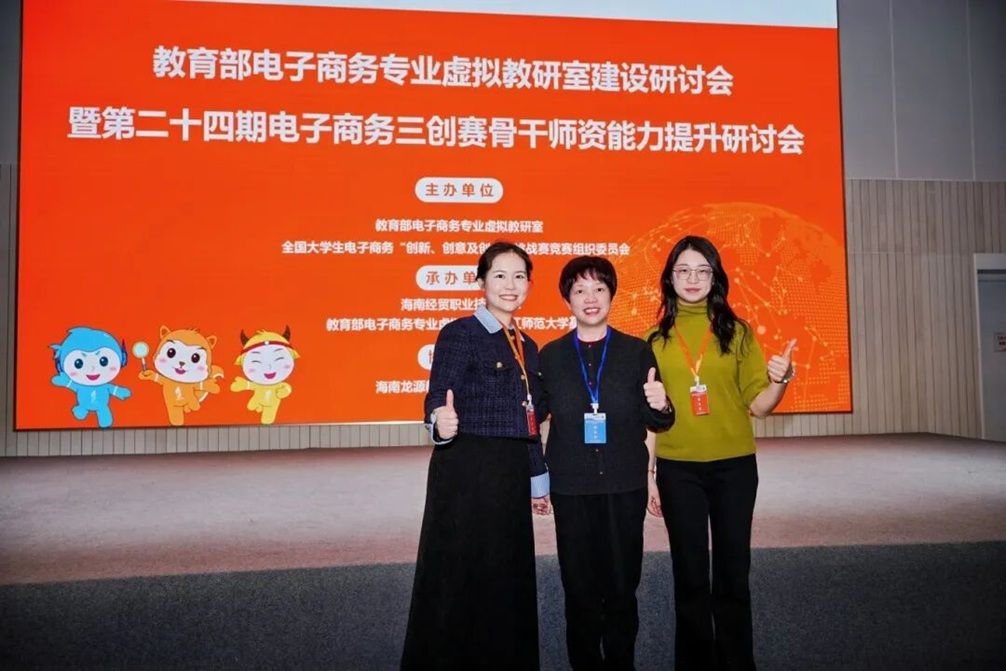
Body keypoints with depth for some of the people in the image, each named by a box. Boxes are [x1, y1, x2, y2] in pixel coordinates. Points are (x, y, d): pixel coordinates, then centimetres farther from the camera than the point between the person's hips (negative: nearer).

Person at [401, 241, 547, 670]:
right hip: (465, 472, -7)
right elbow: (438, 399, -16)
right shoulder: (460, 333, -7)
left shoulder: (527, 346, 14)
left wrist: (537, 477, 18)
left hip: (511, 474, 7)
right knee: (457, 577, -1)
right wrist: (441, 421, -38)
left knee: (508, 579, 13)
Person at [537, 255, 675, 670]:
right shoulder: (551, 355, 3)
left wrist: (661, 406, -17)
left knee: (622, 587, 7)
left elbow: (657, 423, 4)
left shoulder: (637, 351, 2)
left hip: (625, 485, 0)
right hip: (571, 487, 0)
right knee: (580, 588, 7)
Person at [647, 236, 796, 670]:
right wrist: (647, 477, 1)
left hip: (734, 467, 0)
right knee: (690, 573, 8)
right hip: (677, 469, 0)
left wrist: (779, 381, -19)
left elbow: (758, 406, 2)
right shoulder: (657, 338, 2)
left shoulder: (736, 332, 2)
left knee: (733, 571, 7)